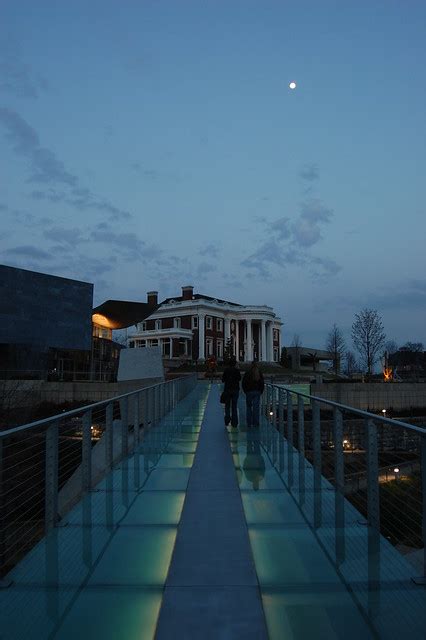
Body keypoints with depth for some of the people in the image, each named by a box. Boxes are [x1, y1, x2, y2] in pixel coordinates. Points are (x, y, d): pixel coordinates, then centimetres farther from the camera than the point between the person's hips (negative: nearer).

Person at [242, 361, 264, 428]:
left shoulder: (247, 373, -7)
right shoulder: (260, 373, -1)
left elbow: (243, 383, -4)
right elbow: (262, 383, 4)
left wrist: (245, 391, 7)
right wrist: (261, 391, 13)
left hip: (249, 392, -1)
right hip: (257, 392, 1)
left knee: (249, 407, 9)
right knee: (256, 407, 4)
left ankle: (249, 423, 8)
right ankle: (255, 423, 5)